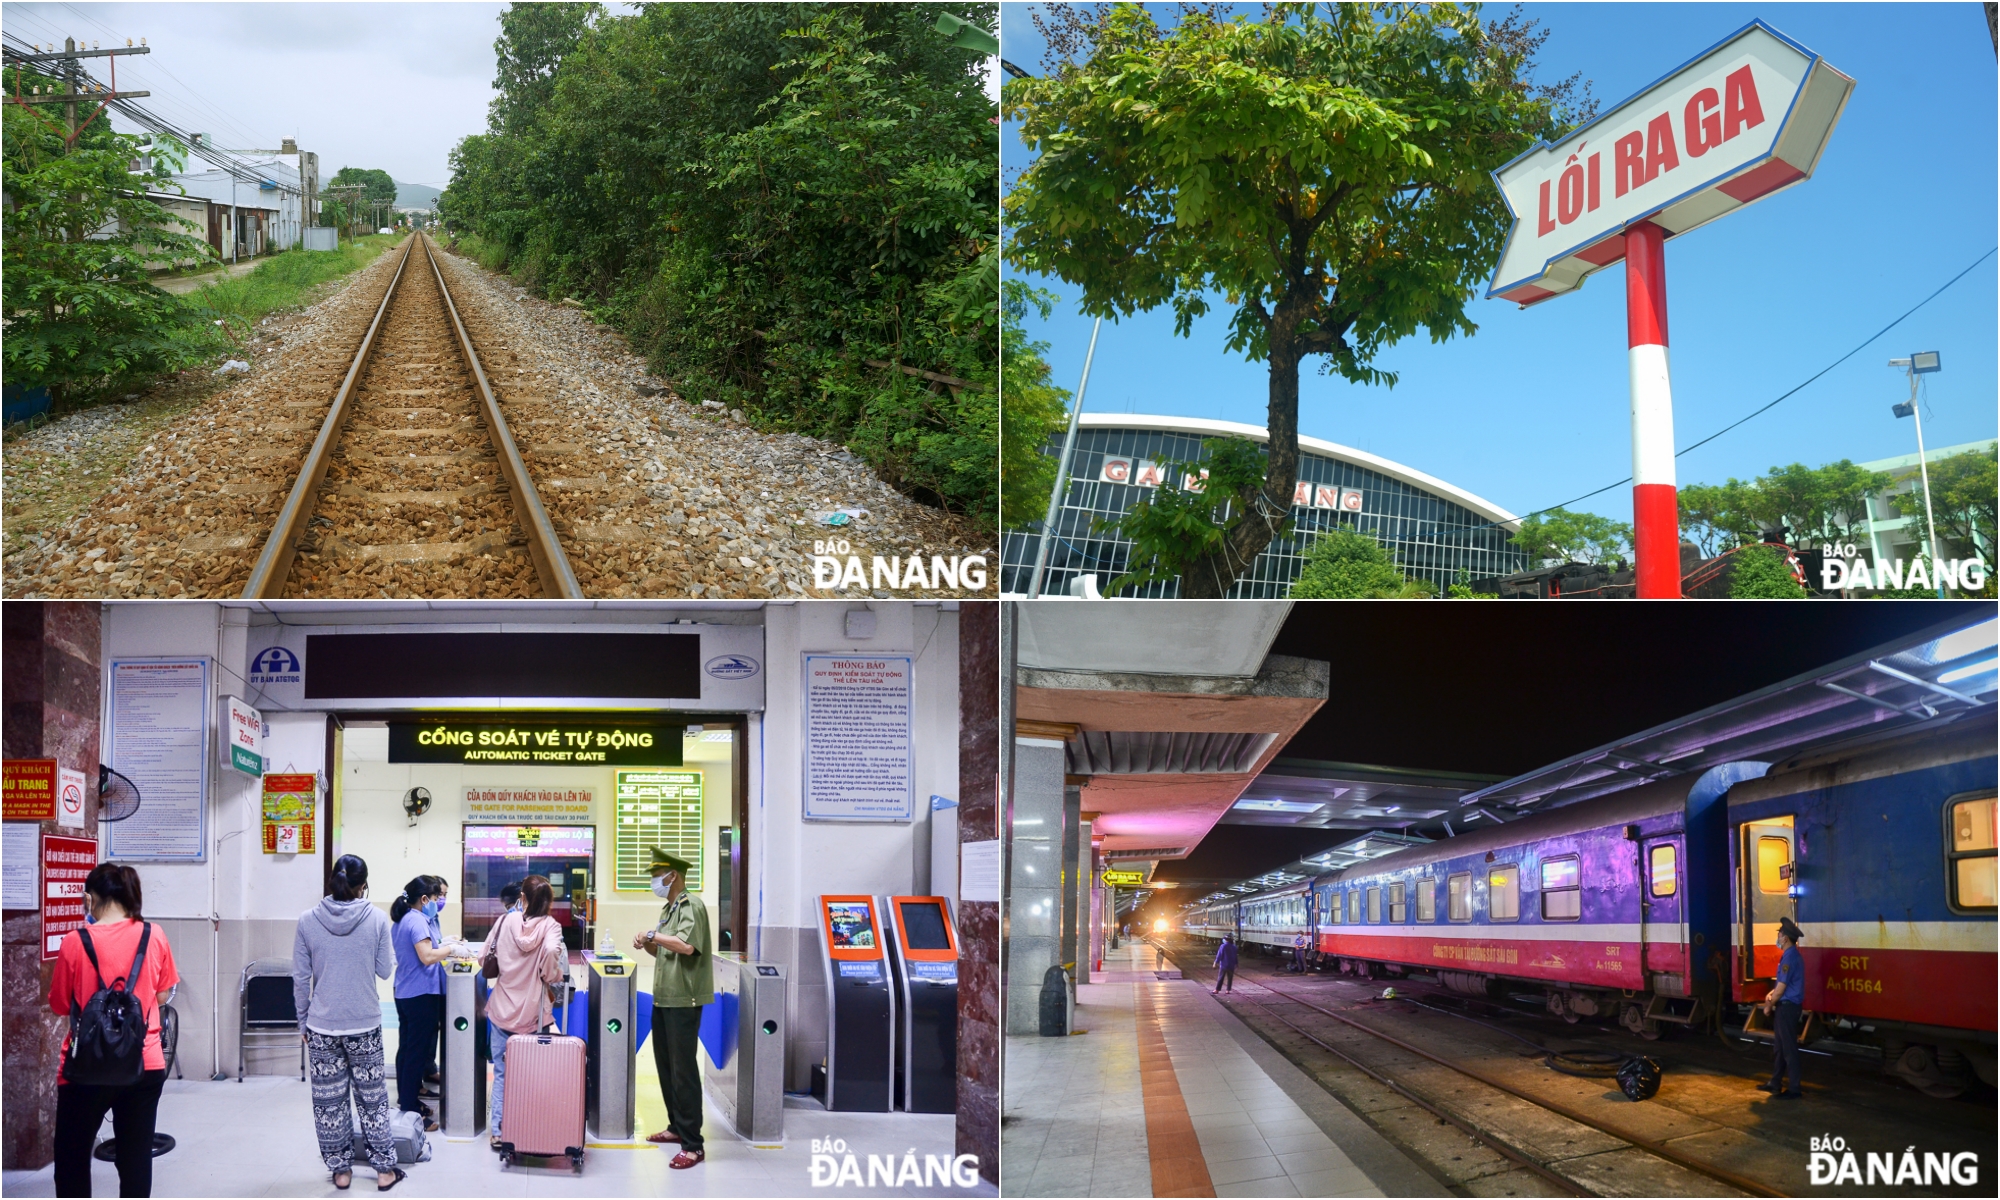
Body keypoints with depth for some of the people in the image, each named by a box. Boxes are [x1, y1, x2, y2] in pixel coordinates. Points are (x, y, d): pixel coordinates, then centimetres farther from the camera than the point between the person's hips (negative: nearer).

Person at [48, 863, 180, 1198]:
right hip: (145, 1065, 2)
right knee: (136, 1157, 10)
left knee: (72, 1157, 11)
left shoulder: (75, 943, -11)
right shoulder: (154, 937, -3)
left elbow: (60, 1006, -1)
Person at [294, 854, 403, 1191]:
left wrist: (303, 1021, 10)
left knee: (328, 1100, 11)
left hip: (322, 1026, 0)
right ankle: (384, 1168, 16)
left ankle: (340, 1169, 18)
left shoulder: (308, 920, -5)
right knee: (372, 1098, 11)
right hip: (365, 1025, 0)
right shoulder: (376, 918, -8)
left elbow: (300, 978, 0)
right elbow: (385, 970, 0)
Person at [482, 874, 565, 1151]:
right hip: (533, 1014, -2)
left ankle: (499, 1131, 11)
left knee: (502, 1072, 11)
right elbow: (551, 952, -28)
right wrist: (551, 977, -9)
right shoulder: (550, 926, -9)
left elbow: (484, 956, 4)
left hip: (503, 1011, 2)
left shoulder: (505, 921, -2)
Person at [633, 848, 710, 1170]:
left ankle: (693, 1145, -7)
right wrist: (648, 945, 4)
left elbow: (687, 945, -28)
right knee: (665, 1065, 15)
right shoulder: (669, 909, 16)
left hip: (683, 1000, -10)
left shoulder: (692, 905, -13)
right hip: (663, 997, 10)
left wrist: (653, 935, -18)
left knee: (683, 1070, -9)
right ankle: (676, 1127, 27)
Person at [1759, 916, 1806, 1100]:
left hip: (1788, 1007, -10)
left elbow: (1782, 987, -18)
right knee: (1778, 1046, 17)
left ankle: (1794, 1089, 1)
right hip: (1787, 1006, 10)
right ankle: (1775, 1083, 25)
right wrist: (1771, 993, 8)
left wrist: (1769, 1006, -6)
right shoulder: (1793, 955, 12)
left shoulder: (1789, 957, -19)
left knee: (1789, 1048, -4)